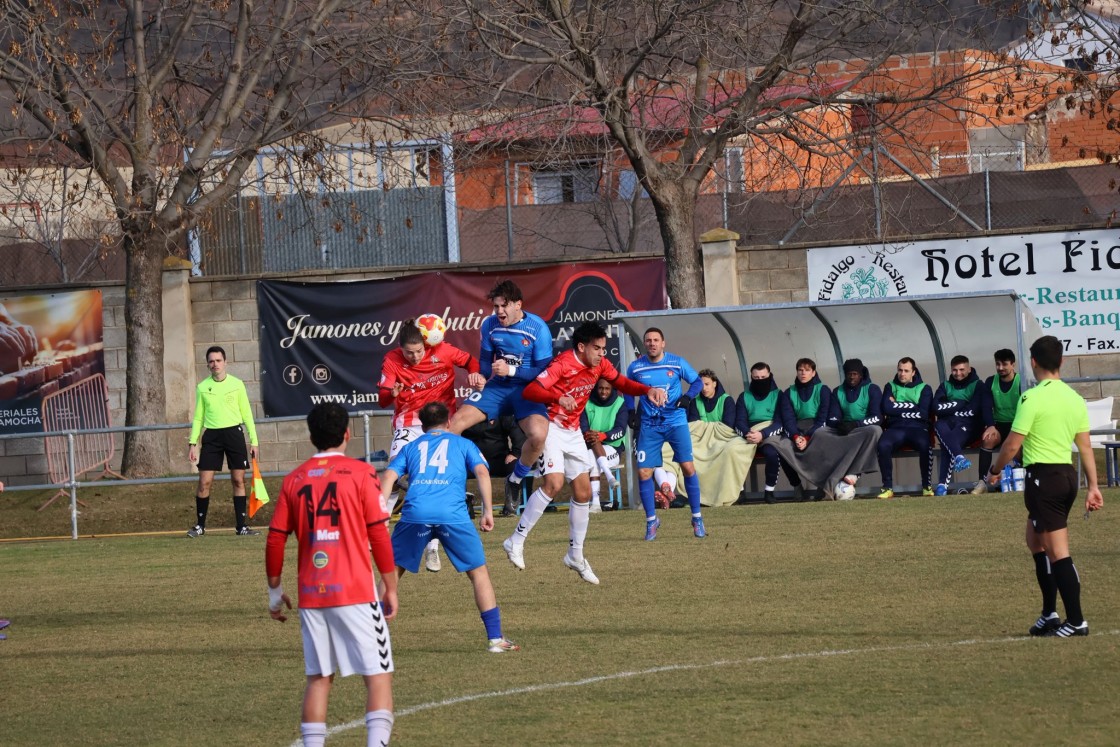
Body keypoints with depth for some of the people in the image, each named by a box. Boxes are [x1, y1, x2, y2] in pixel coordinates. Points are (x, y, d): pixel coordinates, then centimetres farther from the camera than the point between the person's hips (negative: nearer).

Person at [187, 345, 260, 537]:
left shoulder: (236, 384, 3)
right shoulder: (202, 387, 6)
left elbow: (247, 414, 6)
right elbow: (198, 417, 11)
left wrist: (254, 442, 3)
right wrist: (193, 443, 4)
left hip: (234, 433, -1)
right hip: (211, 435, 1)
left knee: (238, 480, -1)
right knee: (204, 482, -4)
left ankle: (242, 525, 5)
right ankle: (199, 526, 7)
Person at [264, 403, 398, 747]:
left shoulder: (294, 480, 8)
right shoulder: (361, 473, -3)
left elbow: (275, 540, 8)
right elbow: (379, 535, -6)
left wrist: (275, 591, 19)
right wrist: (391, 588, 2)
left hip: (310, 596, 4)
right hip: (355, 591, -4)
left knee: (318, 678, 11)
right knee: (378, 674, -2)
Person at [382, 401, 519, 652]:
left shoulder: (410, 448, 27)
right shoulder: (463, 444, 24)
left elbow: (389, 476, 11)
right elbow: (482, 472, 7)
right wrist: (488, 511, 3)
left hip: (415, 513, 1)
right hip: (452, 514, -1)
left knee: (392, 572, 15)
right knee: (479, 573, 13)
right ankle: (495, 638, 9)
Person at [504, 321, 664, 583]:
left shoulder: (600, 365, 0)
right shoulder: (563, 364, -23)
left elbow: (622, 384, 14)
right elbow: (530, 391, -31)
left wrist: (648, 390, -6)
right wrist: (559, 398, -48)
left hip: (573, 431, 8)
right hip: (552, 426, -8)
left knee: (583, 491, 7)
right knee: (554, 482, -24)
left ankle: (575, 556, 19)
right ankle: (516, 541, -16)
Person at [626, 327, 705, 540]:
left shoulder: (677, 363, -4)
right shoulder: (635, 367, 0)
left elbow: (697, 381, 7)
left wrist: (688, 395, -12)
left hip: (675, 421, -1)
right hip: (649, 425, 1)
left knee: (688, 467, -9)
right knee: (643, 473, -4)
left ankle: (697, 518, 4)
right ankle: (651, 520, 12)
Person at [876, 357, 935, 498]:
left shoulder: (924, 388, 12)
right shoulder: (890, 387, 18)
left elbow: (923, 413, -3)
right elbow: (886, 408, 1)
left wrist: (898, 407, 0)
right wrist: (911, 407, 0)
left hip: (917, 428, -1)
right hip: (895, 428, 1)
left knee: (924, 444, -36)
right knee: (883, 445, -33)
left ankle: (927, 486, -23)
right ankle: (888, 488, -26)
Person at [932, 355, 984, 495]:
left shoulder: (977, 386, 12)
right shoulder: (945, 386, 23)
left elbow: (973, 411, -5)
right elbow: (936, 407, 5)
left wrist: (951, 408, 2)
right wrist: (960, 405, -2)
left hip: (968, 426, -3)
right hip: (947, 424, 3)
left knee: (947, 444, -34)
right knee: (939, 426, -36)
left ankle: (943, 484, -45)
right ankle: (959, 457, -59)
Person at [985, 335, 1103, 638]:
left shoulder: (1032, 398, -13)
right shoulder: (1074, 398, 7)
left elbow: (1013, 445, -13)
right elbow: (1085, 446, 8)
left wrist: (994, 471, 3)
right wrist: (1092, 486, 11)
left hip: (1043, 476, -8)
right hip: (1067, 474, 8)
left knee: (1058, 553, -4)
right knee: (1036, 542, 20)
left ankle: (1076, 621, -4)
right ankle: (1049, 614, 20)